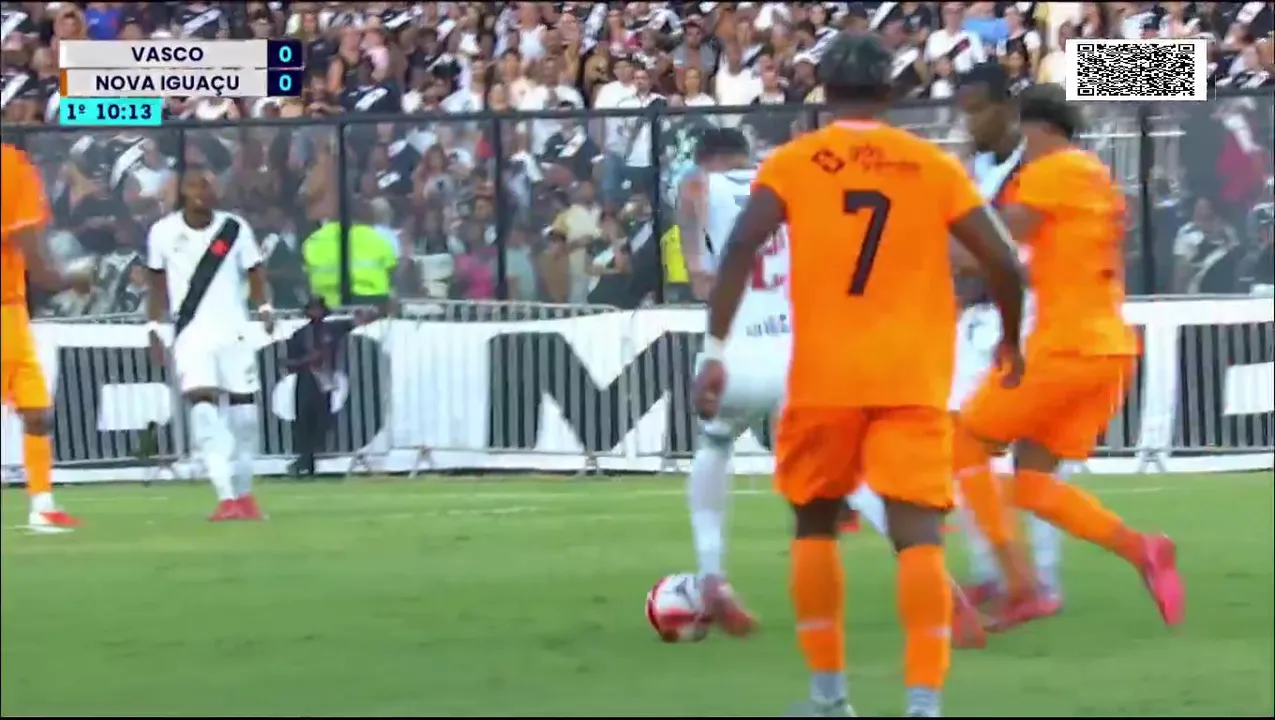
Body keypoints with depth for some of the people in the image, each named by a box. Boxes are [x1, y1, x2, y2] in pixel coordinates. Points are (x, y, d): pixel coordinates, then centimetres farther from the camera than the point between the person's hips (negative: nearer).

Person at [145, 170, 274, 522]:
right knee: (203, 403, -17)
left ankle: (243, 493, 22)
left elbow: (254, 273, 4)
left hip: (234, 330, 1)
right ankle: (226, 496, -22)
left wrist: (264, 308, -12)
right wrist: (154, 328, 6)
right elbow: (158, 285, 10)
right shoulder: (163, 232, -1)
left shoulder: (235, 229, -2)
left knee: (243, 405, 4)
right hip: (190, 332, -1)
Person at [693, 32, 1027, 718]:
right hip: (913, 379, 0)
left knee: (815, 524, 19)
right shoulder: (935, 166, 6)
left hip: (825, 377, 0)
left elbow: (740, 249, -10)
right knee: (918, 537, -5)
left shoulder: (794, 162, 3)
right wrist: (1011, 339, 19)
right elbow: (1002, 262, 2)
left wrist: (714, 350, -11)